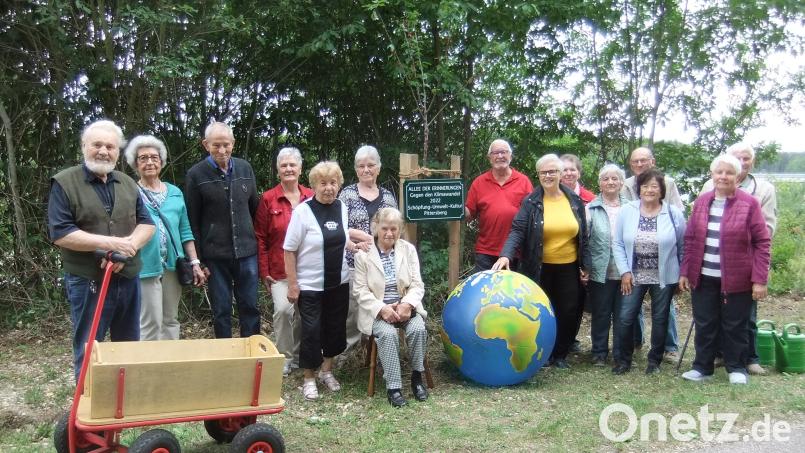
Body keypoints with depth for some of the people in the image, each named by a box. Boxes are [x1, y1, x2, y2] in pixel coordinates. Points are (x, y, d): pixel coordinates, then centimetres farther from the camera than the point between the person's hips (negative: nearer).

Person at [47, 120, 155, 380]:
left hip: (128, 278, 5)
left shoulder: (128, 183, 10)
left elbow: (146, 223, 6)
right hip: (87, 281, -5)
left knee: (129, 348, 15)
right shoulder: (64, 183, -7)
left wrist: (128, 246, -15)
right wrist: (111, 243, -23)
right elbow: (59, 233, -14)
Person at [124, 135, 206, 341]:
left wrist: (195, 263, 9)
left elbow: (185, 231, 13)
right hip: (145, 266, -4)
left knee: (170, 320, 13)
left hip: (173, 265, 4)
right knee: (151, 323, -2)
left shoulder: (175, 193, 12)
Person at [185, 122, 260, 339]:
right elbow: (192, 221, -3)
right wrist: (197, 258, -5)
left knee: (250, 307, 8)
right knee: (221, 310, 7)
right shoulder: (196, 174, -4)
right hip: (215, 253, -3)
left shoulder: (245, 168, 6)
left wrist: (256, 241, 11)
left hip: (247, 251, 3)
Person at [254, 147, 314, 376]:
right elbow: (260, 237, 1)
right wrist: (264, 272, -3)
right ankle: (284, 356, 4)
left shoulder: (311, 198, 3)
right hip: (280, 269, -2)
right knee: (283, 309, -16)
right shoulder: (268, 199, -1)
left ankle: (298, 354, 28)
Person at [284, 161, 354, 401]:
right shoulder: (303, 211, -15)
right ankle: (309, 378, 20)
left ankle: (327, 370, 34)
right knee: (312, 331, 3)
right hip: (310, 285, -5)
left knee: (335, 327, 14)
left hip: (339, 282, 5)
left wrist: (358, 248, -1)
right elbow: (290, 250, -12)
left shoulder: (342, 208, 1)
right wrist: (292, 284, -14)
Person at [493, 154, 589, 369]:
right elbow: (517, 231, -15)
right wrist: (506, 255, -31)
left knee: (568, 312, 7)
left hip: (568, 268, 3)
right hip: (540, 268, -2)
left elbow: (582, 236, 9)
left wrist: (585, 265, 7)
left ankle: (560, 355, 24)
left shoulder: (574, 201, 3)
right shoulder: (531, 202, -6)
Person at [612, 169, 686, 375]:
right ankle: (624, 360, 17)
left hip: (664, 277, 0)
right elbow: (618, 244, 0)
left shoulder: (673, 213, -5)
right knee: (625, 318, 0)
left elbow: (683, 247, 2)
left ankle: (655, 360, 26)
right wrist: (624, 271, -6)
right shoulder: (627, 211, -4)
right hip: (634, 276, 1)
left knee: (660, 319, 10)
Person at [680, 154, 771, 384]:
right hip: (703, 278, 3)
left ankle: (737, 368, 25)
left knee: (735, 327, 8)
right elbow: (690, 239, 9)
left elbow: (762, 242, -6)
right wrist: (685, 271, 6)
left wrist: (759, 279, -11)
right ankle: (702, 367, 22)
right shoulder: (701, 201, 6)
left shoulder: (749, 203, -5)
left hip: (736, 279, -3)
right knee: (704, 325, 10)